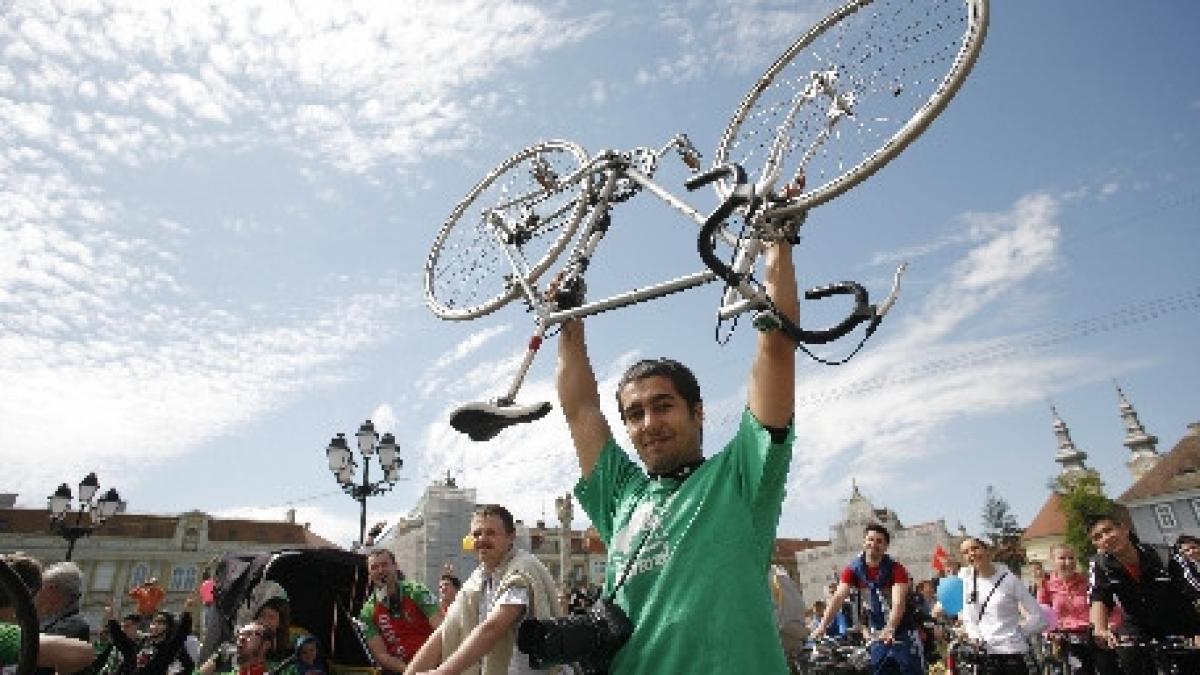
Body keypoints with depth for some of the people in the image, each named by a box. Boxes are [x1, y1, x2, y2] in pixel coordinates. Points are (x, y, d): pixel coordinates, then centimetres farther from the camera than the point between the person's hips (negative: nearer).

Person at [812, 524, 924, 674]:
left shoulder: (896, 569, -15)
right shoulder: (853, 569, -7)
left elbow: (898, 603, -26)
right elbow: (838, 597, -16)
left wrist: (889, 629, -44)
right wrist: (822, 626, -28)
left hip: (902, 633, -3)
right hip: (876, 636, 3)